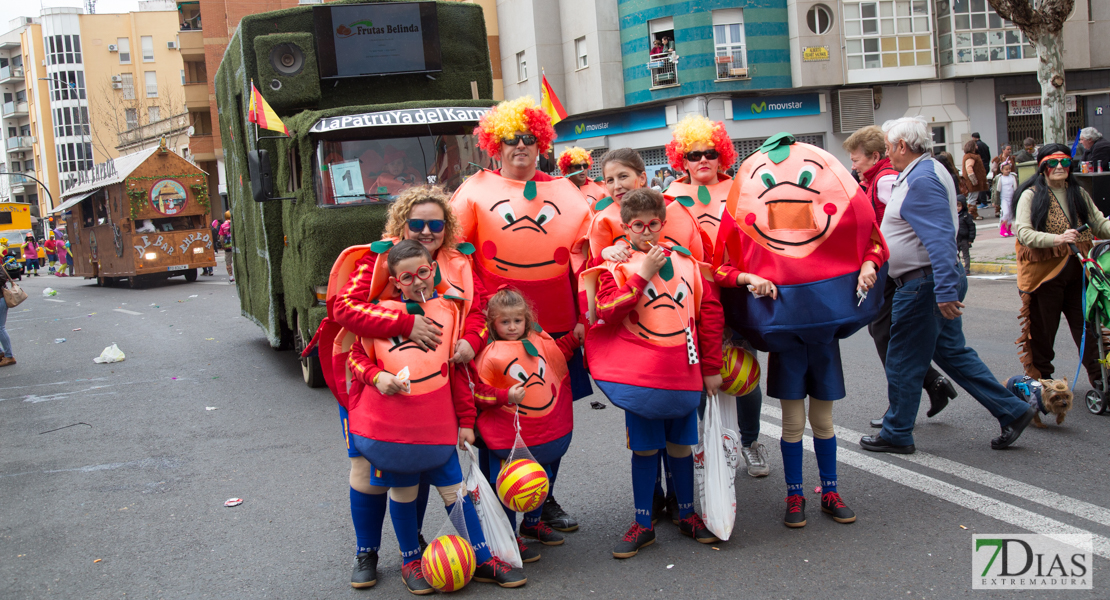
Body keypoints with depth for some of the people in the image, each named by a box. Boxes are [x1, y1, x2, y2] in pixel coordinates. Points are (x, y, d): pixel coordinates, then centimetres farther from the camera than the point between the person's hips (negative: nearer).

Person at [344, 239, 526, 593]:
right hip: (387, 426, -1)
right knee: (402, 493, 11)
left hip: (437, 425, 1)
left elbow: (458, 368, 10)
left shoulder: (449, 309, 7)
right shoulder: (381, 312, 2)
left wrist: (466, 420, 10)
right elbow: (356, 355, 9)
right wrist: (377, 376, -12)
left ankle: (483, 561, 18)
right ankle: (410, 562, 28)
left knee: (455, 490, 6)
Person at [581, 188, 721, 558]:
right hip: (639, 373, -2)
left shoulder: (684, 260, 7)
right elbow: (606, 312, -15)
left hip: (683, 372, 2)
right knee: (644, 447, 5)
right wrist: (643, 274, -18)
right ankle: (643, 524, 17)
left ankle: (687, 515, 29)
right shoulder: (615, 265, -1)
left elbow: (709, 311, 9)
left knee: (680, 444, 12)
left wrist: (711, 367, 8)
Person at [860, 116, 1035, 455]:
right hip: (938, 283, 11)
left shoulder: (921, 180, -18)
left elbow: (940, 238, -26)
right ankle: (1011, 411, 18)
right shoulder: (928, 172, 15)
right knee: (952, 353, 16)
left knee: (902, 363, 1)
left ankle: (897, 435, 13)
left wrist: (945, 290, -30)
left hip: (923, 284, -10)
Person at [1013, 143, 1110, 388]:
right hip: (1045, 272, -4)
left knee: (1086, 324, 5)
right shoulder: (1032, 195, -3)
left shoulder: (1079, 194, 13)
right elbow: (1023, 233, -14)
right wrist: (1057, 239, -27)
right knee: (1043, 329, 6)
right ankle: (1041, 379, 20)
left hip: (1077, 270, 4)